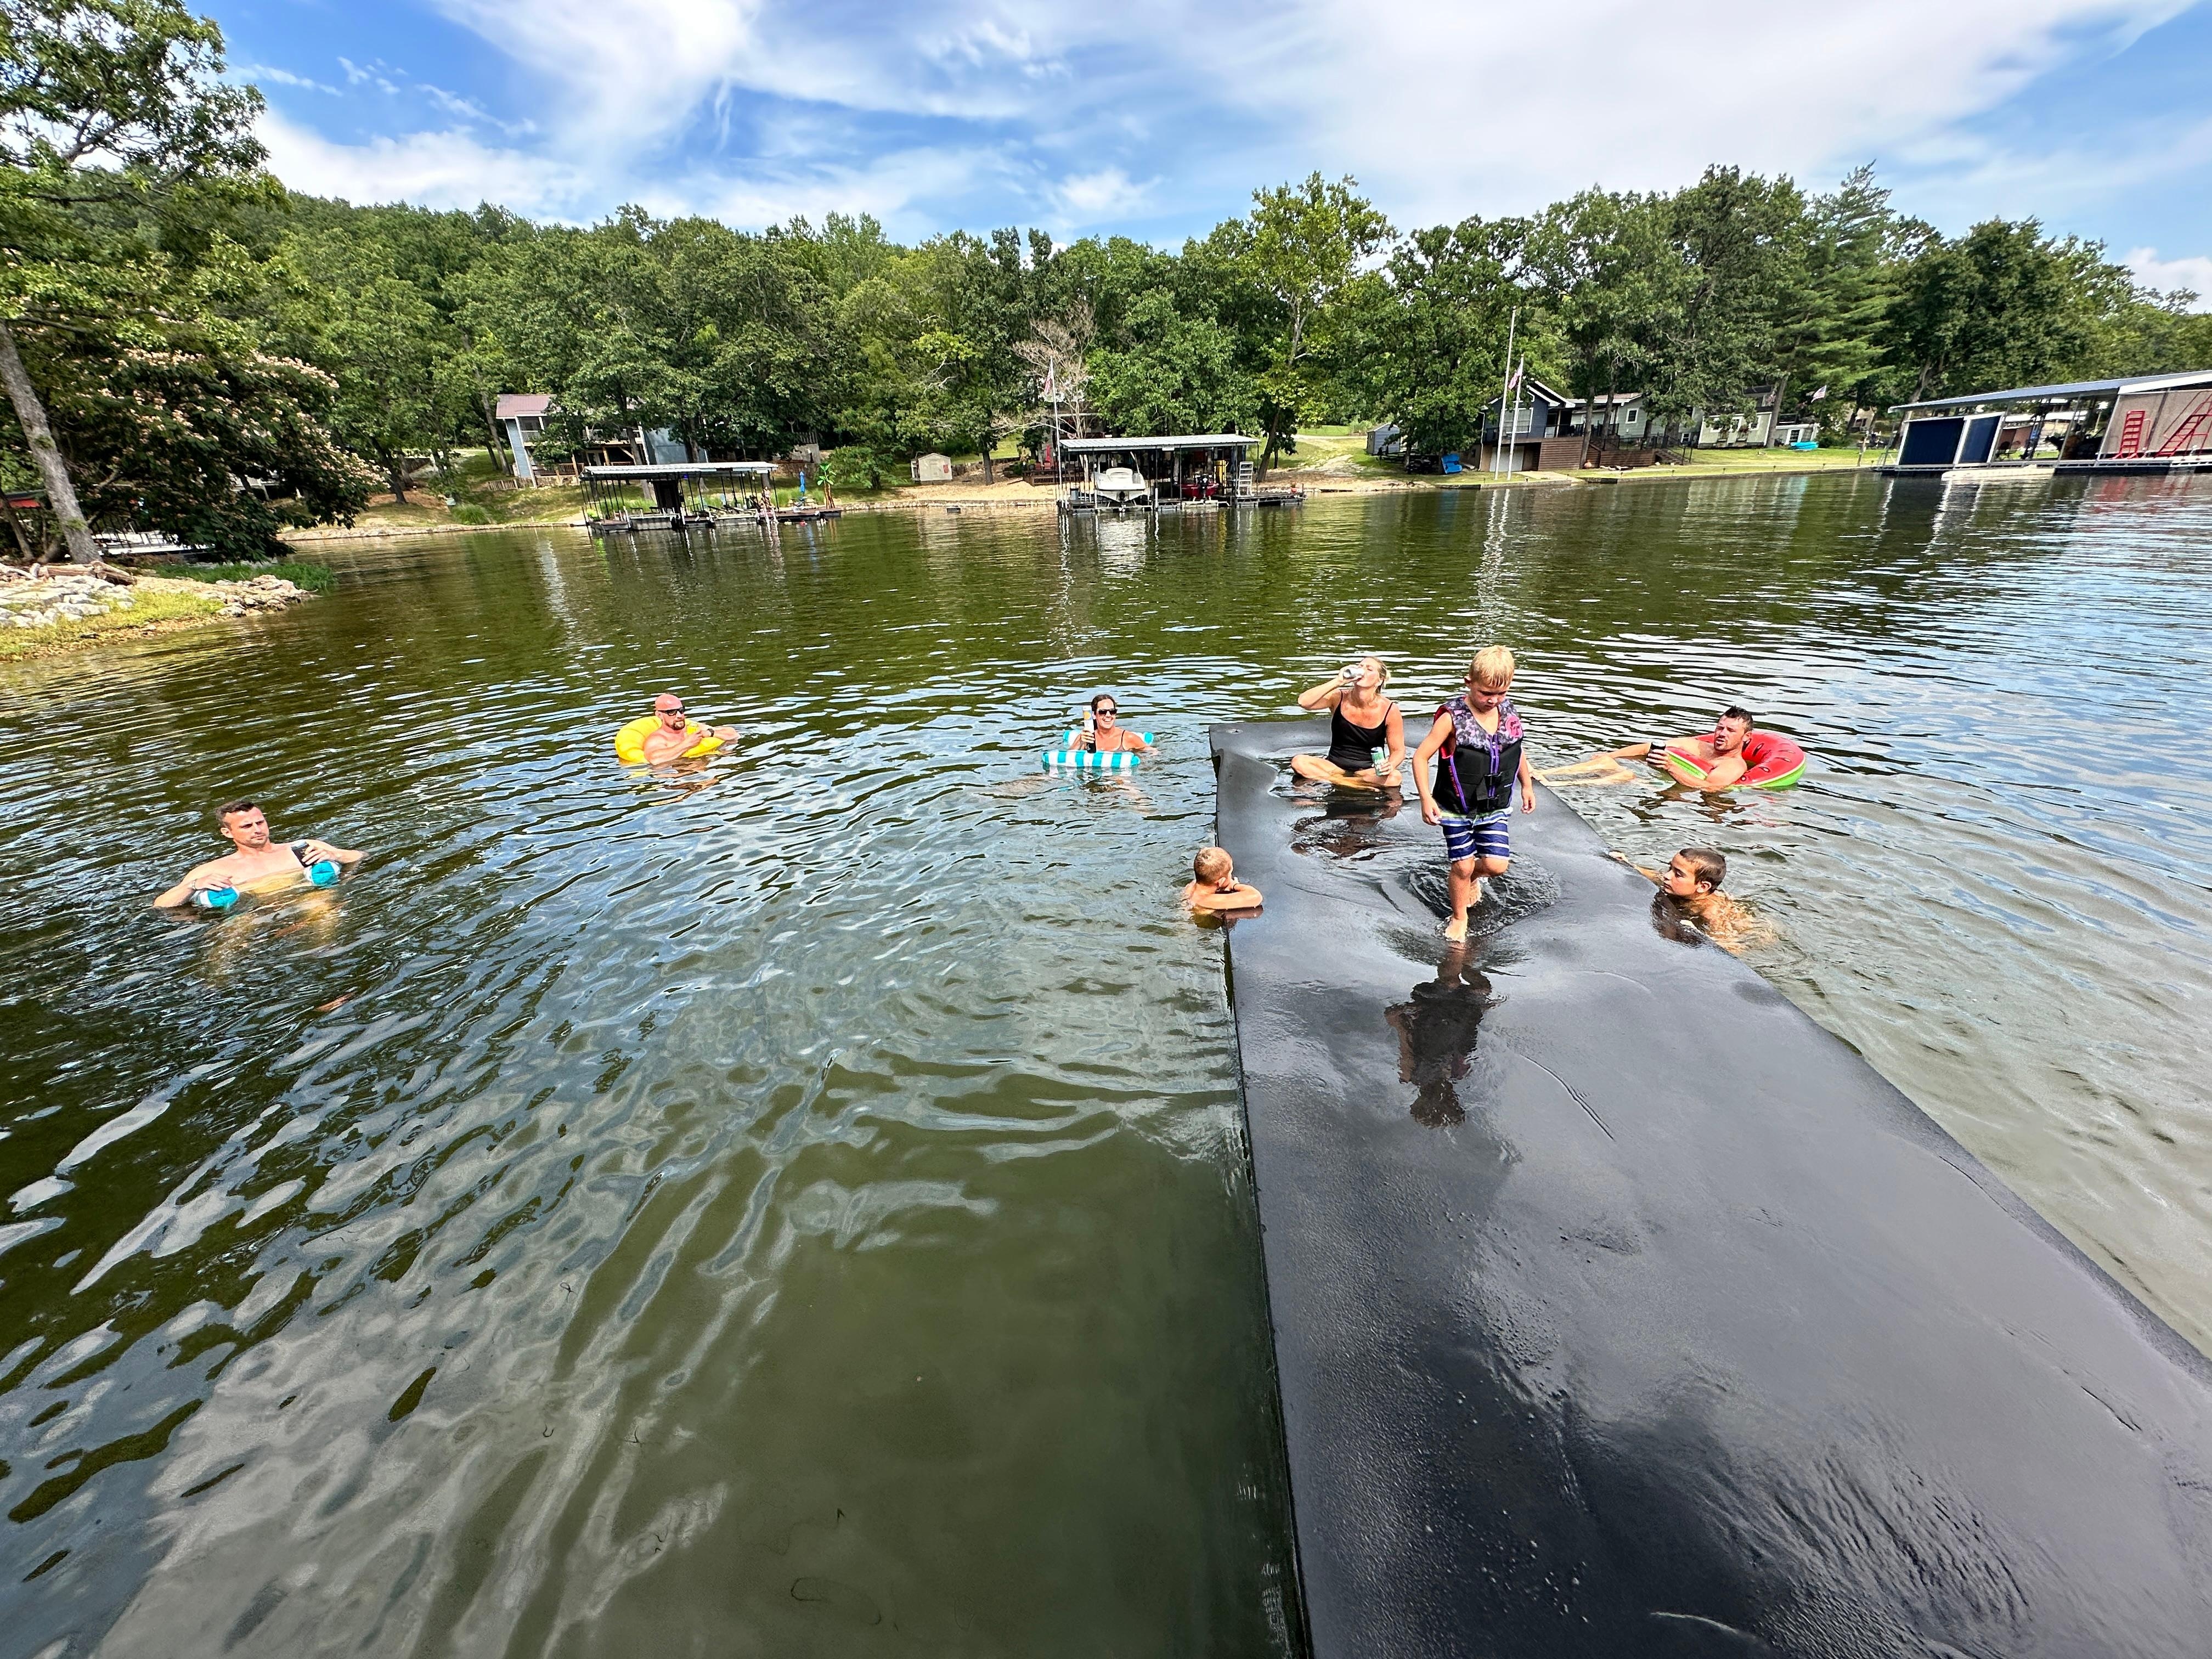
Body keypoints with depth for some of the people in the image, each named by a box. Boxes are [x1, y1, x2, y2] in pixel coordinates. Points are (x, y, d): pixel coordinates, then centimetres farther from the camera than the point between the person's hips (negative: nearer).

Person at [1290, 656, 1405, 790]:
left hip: (1370, 771, -1)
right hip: (1334, 766, 1)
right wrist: (1338, 682, -27)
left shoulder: (1390, 710, -8)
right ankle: (1363, 786, -20)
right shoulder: (1339, 698, -6)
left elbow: (1398, 751, -2)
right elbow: (1303, 702, -23)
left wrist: (1390, 765, -25)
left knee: (1394, 778, -34)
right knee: (1298, 762, -26)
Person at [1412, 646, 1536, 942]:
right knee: (1462, 867, 3)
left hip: (1495, 808, 4)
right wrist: (1426, 798, -25)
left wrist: (1527, 786, 21)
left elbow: (1517, 750, 17)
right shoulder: (1453, 717, -18)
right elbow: (1420, 757, -17)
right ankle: (1459, 918, 28)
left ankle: (1473, 877, 33)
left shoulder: (1510, 714, -3)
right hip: (1457, 808, -4)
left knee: (1497, 865, -4)